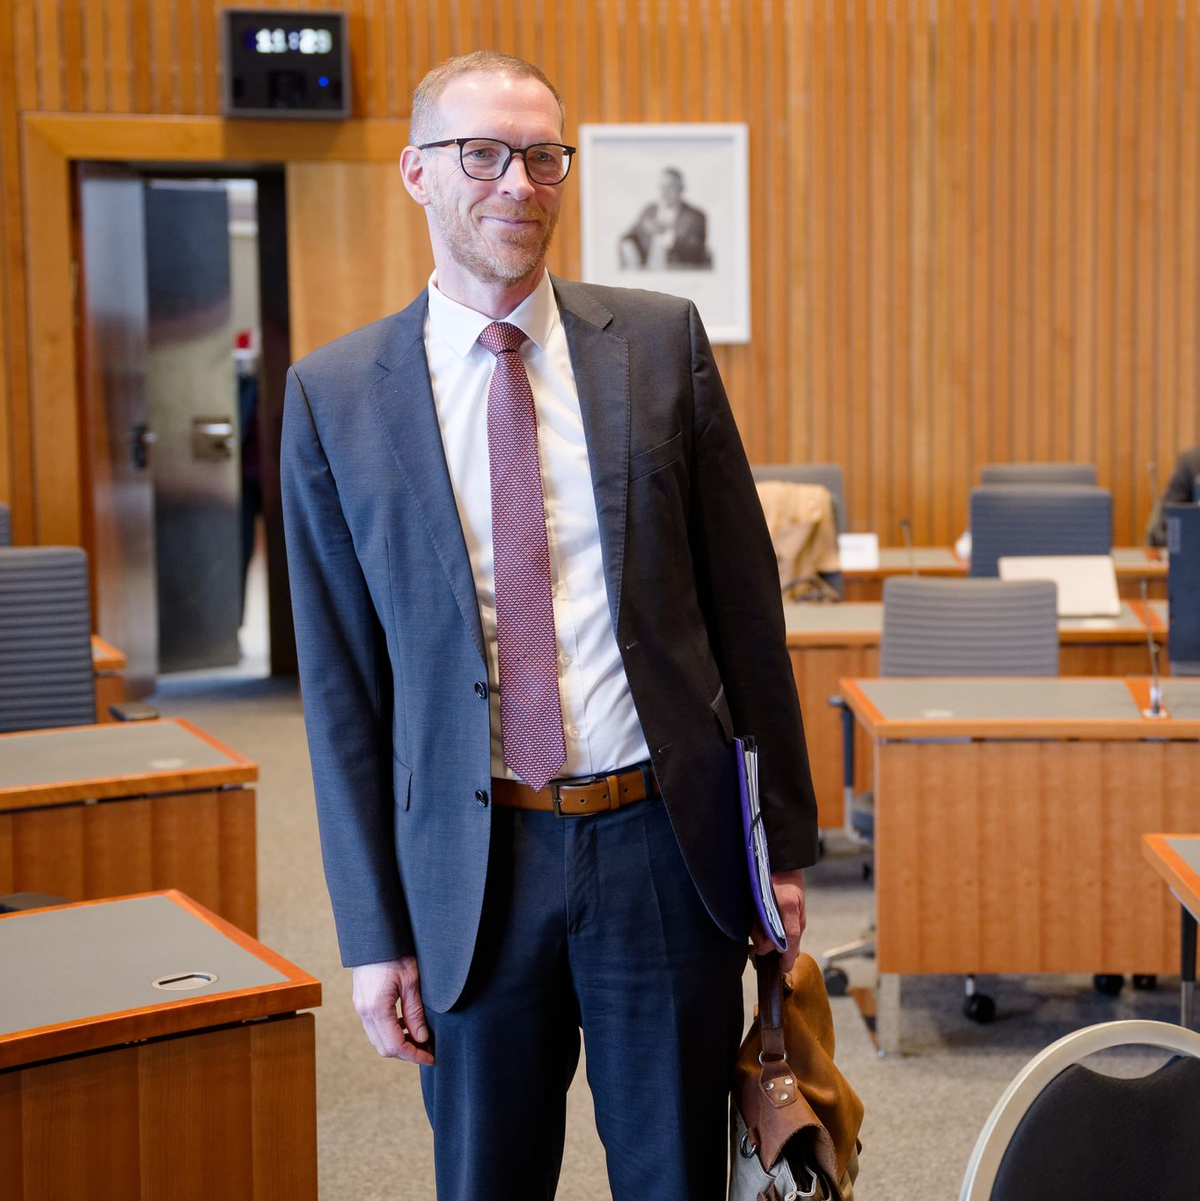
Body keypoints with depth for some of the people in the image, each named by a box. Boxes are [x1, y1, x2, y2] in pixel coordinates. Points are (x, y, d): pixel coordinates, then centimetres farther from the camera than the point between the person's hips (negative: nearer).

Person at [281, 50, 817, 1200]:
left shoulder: (661, 342, 2)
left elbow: (743, 594, 5)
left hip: (664, 843, 1)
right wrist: (374, 931, -1)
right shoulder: (334, 395, 0)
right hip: (472, 861, 0)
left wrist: (786, 836, 4)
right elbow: (338, 679, 1)